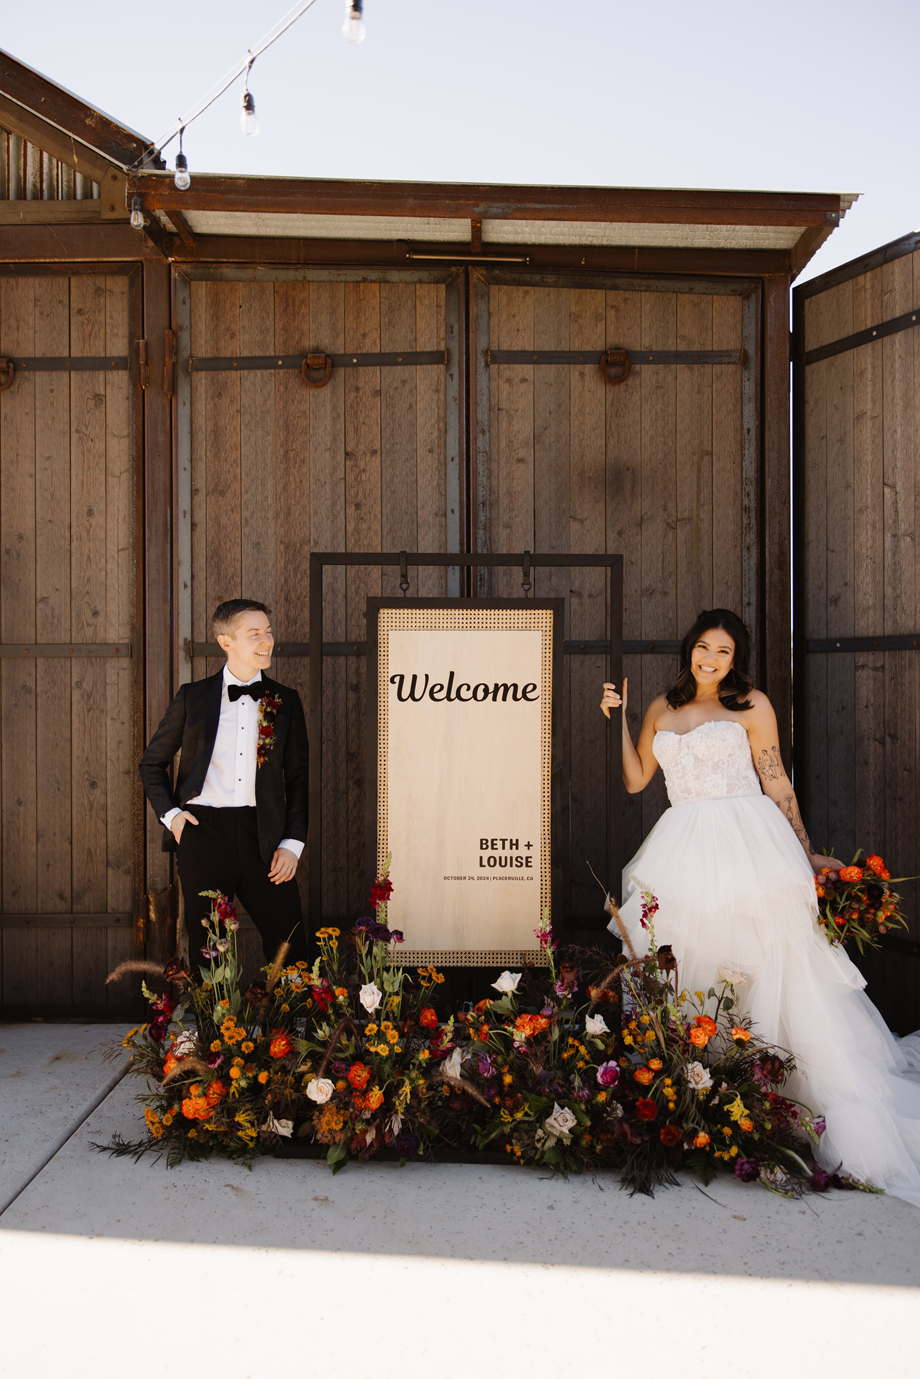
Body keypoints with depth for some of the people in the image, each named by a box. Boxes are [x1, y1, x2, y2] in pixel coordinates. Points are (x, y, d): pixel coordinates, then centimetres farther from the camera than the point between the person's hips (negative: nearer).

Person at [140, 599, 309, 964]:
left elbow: (298, 778, 10)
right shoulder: (193, 697, 6)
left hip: (263, 838, 1)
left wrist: (293, 843, 1)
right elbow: (152, 763, 15)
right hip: (203, 832, 0)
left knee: (291, 949, -1)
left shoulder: (286, 701, 8)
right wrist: (169, 813, 1)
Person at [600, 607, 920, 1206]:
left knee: (768, 965, -6)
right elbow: (635, 779, 16)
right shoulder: (662, 709, 15)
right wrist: (618, 719, 9)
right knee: (675, 965, -2)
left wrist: (807, 854, 5)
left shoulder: (753, 704, 4)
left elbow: (777, 784, 5)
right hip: (682, 845, 4)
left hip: (748, 844, -4)